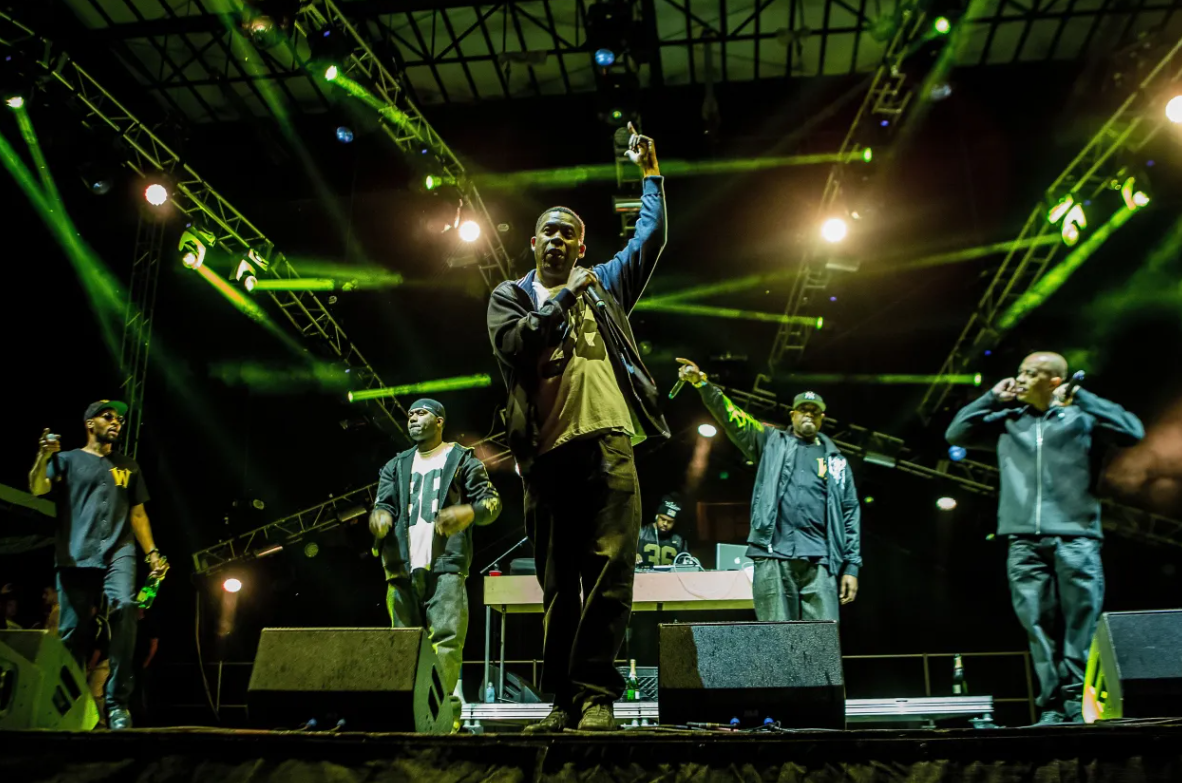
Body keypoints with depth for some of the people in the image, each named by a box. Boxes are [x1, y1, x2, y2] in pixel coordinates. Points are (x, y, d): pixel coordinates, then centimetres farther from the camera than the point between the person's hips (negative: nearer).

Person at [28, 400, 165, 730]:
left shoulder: (128, 466, 21)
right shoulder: (68, 459, 14)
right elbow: (36, 489, -3)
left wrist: (152, 552, 8)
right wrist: (44, 455, -21)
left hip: (118, 553, 1)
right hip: (75, 557, 0)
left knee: (124, 607, -24)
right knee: (72, 633, -1)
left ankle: (117, 702, -19)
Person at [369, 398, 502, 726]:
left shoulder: (462, 459, 12)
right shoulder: (396, 466, 25)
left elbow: (492, 500, 3)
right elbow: (385, 503, 15)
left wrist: (469, 511, -19)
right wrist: (380, 516, -11)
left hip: (446, 565, -4)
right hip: (403, 566, 4)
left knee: (446, 638, -13)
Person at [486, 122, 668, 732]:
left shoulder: (602, 285, 22)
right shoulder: (510, 295, 18)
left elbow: (650, 237, 22)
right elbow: (513, 346, -2)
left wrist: (650, 173, 21)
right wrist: (567, 296, 0)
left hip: (607, 440, 0)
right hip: (545, 451, 0)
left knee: (609, 570, -13)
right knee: (560, 586, 5)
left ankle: (595, 694, -10)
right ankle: (564, 701, 11)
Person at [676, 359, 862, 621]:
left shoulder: (836, 460, 19)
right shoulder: (772, 443, 17)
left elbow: (851, 513, 14)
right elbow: (732, 417, 5)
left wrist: (852, 565, 5)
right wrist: (702, 383, -9)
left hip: (819, 561, 1)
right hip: (773, 557, -1)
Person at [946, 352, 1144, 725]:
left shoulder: (1080, 418, 8)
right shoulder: (1007, 421, 16)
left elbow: (1132, 432, -4)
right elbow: (956, 434, 17)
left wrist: (1080, 398, -4)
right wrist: (992, 398, 10)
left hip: (1075, 536, -2)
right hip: (1025, 541, 2)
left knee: (1081, 624, -3)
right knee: (1039, 626, 0)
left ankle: (1079, 701, 3)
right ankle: (1052, 705, 4)